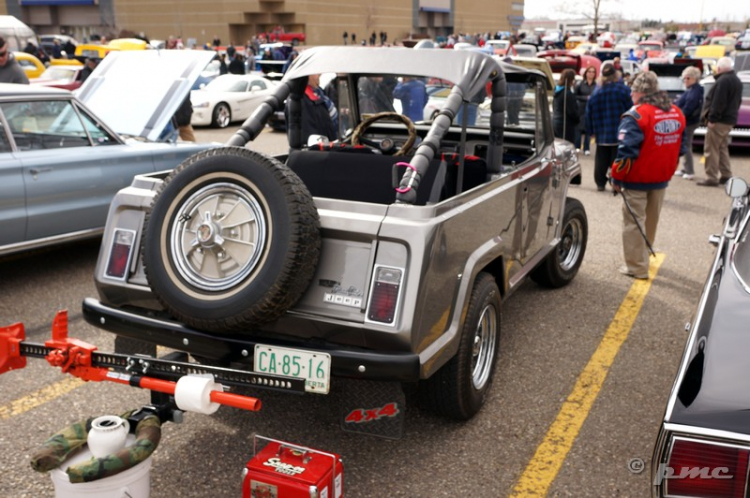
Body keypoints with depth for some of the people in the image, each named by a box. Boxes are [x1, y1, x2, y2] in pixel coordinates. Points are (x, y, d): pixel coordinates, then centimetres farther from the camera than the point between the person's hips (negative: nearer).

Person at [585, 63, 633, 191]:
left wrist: (591, 131, 15)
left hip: (602, 134, 3)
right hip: (620, 133, -3)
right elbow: (631, 109, -5)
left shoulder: (595, 93, 4)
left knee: (601, 160, 11)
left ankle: (600, 183, 16)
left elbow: (589, 114, 7)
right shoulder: (623, 90, -6)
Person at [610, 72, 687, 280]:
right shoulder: (676, 113, 5)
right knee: (650, 221, 21)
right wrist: (667, 170, 21)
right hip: (662, 179, 7)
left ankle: (637, 267, 5)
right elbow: (681, 147, 11)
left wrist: (616, 178, -12)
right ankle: (642, 255, 39)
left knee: (634, 222, 3)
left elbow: (626, 151, -22)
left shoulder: (636, 115, -20)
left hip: (637, 180, -7)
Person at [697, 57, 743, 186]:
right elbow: (737, 101, 22)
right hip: (730, 119, 10)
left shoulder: (723, 81, -18)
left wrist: (712, 118, -21)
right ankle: (726, 175, 20)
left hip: (720, 121, -10)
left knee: (711, 149, -6)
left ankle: (711, 178, -6)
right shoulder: (736, 81, 17)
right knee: (722, 148, 18)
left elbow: (718, 102, -23)